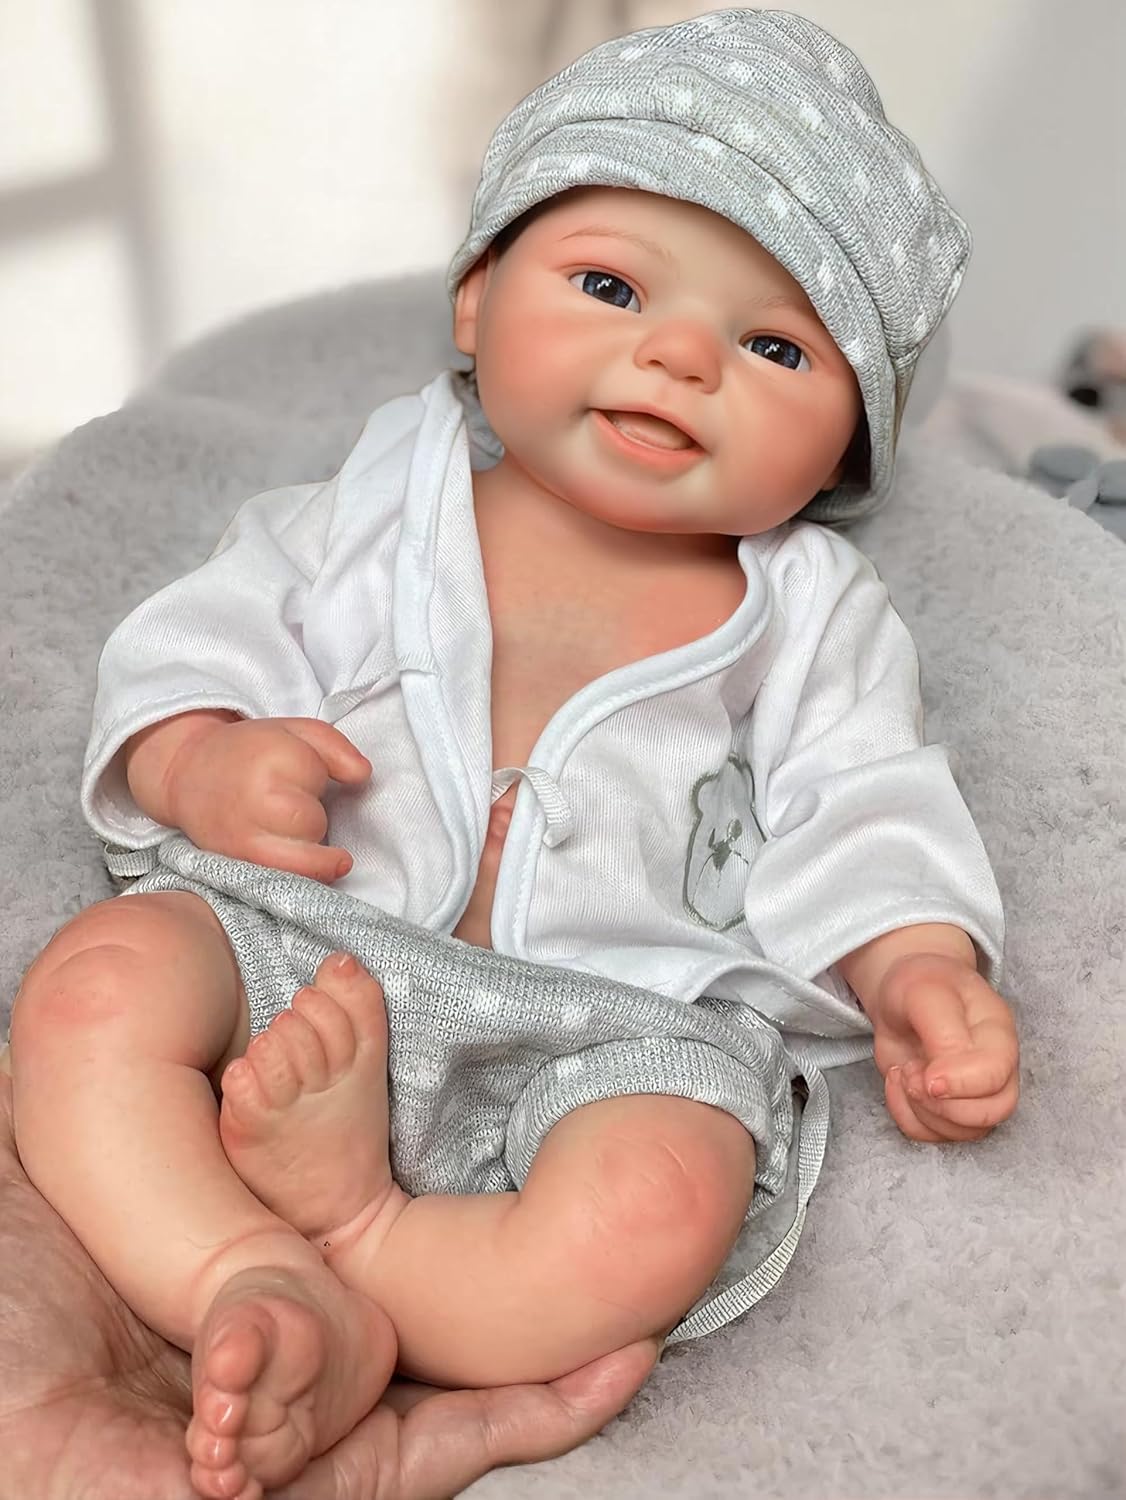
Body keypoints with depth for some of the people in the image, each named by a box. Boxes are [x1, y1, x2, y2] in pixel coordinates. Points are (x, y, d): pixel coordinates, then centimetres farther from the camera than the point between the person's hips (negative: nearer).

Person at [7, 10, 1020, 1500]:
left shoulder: (812, 613, 10)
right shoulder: (380, 505, 10)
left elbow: (858, 815, 7)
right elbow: (206, 630, 10)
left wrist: (918, 974, -12)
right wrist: (199, 762, -12)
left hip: (623, 1024, 0)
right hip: (301, 941, 1)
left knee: (654, 1212, -30)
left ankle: (350, 1236, -16)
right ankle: (256, 1286, -25)